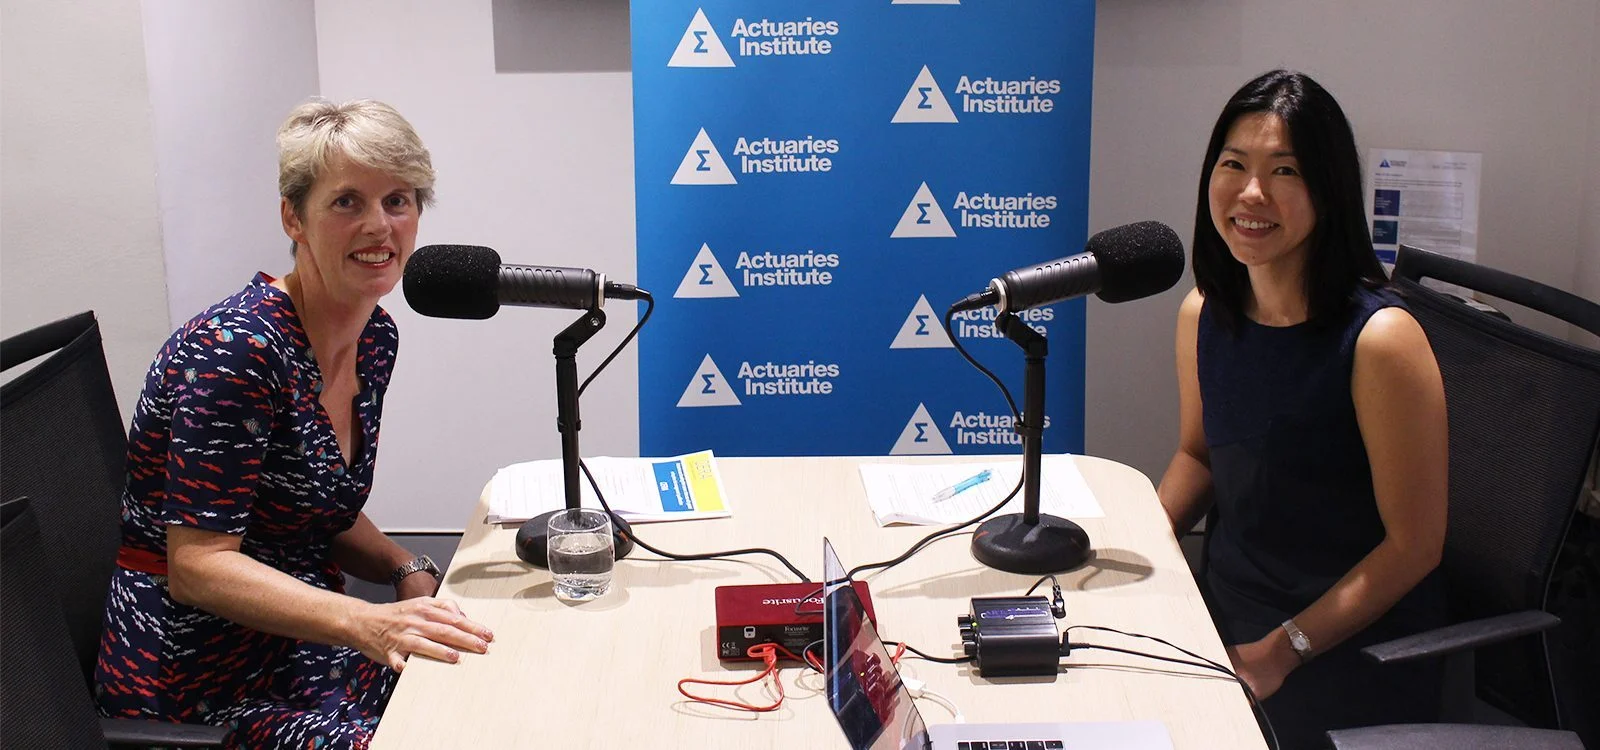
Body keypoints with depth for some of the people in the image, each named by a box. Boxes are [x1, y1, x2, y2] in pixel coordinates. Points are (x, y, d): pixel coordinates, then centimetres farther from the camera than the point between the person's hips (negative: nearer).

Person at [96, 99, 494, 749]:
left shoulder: (375, 338, 5)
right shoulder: (236, 350, -21)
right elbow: (198, 564, -23)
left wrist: (406, 571, -4)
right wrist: (369, 624, -35)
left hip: (302, 642, 8)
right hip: (199, 685, -8)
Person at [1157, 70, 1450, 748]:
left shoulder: (1380, 339, -21)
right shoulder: (1203, 316, -2)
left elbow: (1414, 544, -16)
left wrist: (1280, 652, -15)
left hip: (1348, 656, -5)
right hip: (1225, 613, 5)